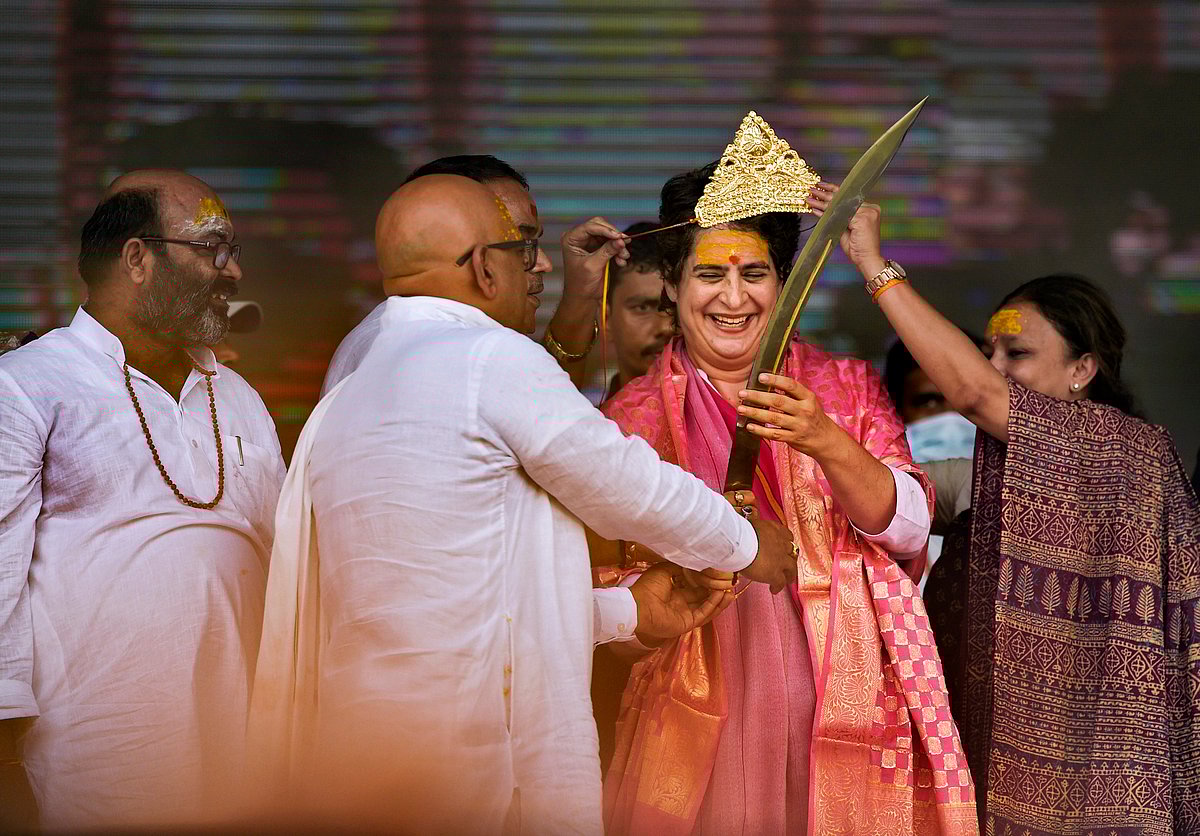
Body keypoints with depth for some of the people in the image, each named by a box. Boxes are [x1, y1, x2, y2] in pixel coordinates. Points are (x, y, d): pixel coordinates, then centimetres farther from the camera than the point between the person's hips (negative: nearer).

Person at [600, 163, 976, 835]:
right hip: (697, 722, 0)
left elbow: (908, 527, -5)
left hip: (837, 714, 0)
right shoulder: (635, 415, 6)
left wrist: (826, 442, -20)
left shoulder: (848, 389, 8)